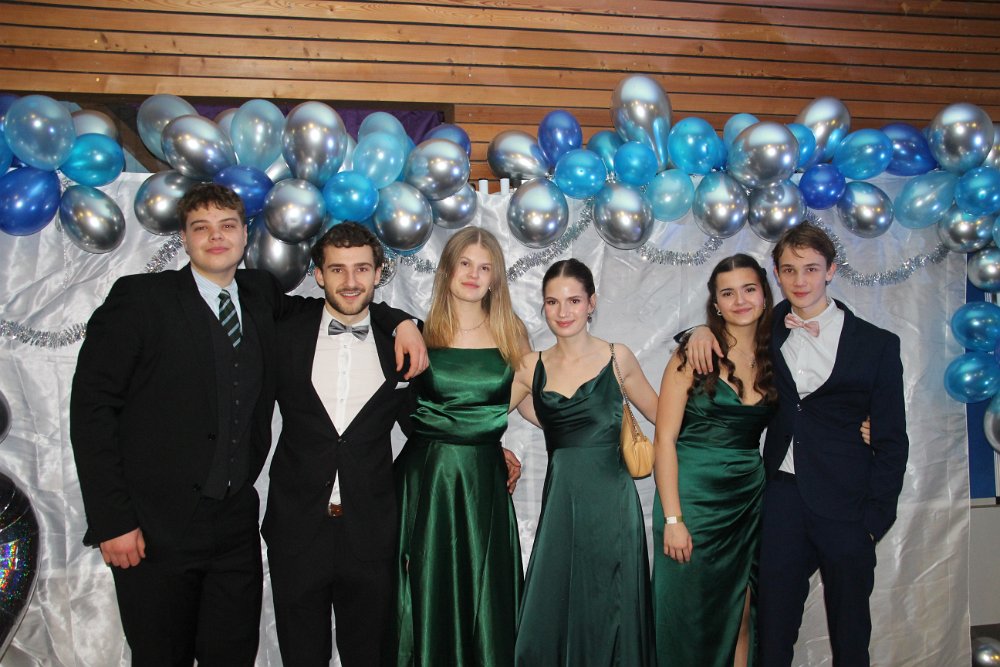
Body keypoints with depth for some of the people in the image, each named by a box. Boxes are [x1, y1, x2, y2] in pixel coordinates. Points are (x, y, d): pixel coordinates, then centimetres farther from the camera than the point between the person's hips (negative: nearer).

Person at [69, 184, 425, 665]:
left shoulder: (261, 295, 8)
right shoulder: (140, 298, -4)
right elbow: (91, 406, -7)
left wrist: (401, 322, 1)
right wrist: (112, 520, -12)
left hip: (236, 526, 4)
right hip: (156, 529, -4)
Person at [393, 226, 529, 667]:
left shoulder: (510, 333, 4)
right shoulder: (421, 333, 0)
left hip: (485, 479, 1)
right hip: (426, 476, -1)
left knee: (486, 588, 7)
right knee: (430, 587, 7)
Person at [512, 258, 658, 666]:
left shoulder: (617, 358, 2)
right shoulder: (532, 368, 6)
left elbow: (660, 413, 11)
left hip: (611, 501, -2)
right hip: (560, 502, 2)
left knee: (609, 616, 7)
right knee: (550, 621, 6)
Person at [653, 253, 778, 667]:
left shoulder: (775, 356, 5)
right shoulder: (695, 353, -8)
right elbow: (665, 438, -10)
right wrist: (672, 518, -15)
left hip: (749, 499, 4)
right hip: (694, 494, -4)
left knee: (740, 617, 12)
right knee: (688, 614, 6)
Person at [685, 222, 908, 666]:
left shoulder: (877, 344, -1)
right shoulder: (771, 330, 7)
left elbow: (891, 440, 0)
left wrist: (877, 516, -5)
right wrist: (704, 331, 1)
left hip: (845, 503, -2)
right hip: (781, 495, 2)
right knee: (773, 628, 7)